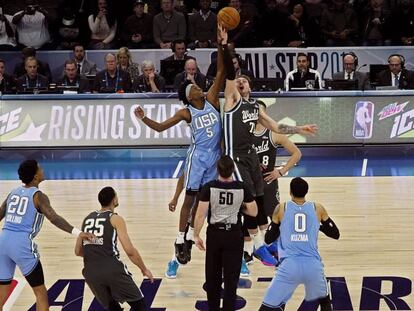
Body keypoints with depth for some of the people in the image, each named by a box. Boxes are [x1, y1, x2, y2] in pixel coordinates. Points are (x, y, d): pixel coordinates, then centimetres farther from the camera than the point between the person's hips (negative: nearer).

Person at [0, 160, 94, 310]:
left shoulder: (13, 192, 15)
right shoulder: (38, 196, -4)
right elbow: (53, 217, -21)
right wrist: (77, 232, -31)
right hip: (22, 244, -6)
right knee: (41, 293, 5)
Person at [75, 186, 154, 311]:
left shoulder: (87, 219, 19)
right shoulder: (115, 219, 3)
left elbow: (78, 251, 24)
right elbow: (130, 251, -4)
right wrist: (144, 269, 9)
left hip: (91, 272, 5)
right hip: (112, 269, -5)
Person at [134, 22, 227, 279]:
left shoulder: (212, 100, 0)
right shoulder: (186, 113, -7)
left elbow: (221, 73, -7)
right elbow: (160, 127, -6)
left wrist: (221, 46, -16)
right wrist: (144, 119, -24)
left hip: (215, 156, 4)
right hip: (198, 156, -4)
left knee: (202, 198, 11)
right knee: (190, 198, -1)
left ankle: (189, 237, 22)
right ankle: (180, 241, 3)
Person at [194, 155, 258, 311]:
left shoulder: (209, 187, -12)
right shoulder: (242, 188, -9)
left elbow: (200, 214, -12)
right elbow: (253, 212, -1)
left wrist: (196, 235, -1)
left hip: (214, 234, 0)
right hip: (234, 235, 0)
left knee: (212, 276, 15)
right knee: (231, 277, 5)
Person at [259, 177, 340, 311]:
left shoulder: (281, 208, 4)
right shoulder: (318, 208, 7)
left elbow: (268, 239, 9)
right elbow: (335, 234, 14)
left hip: (289, 266, -2)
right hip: (313, 265, 2)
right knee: (324, 300, 29)